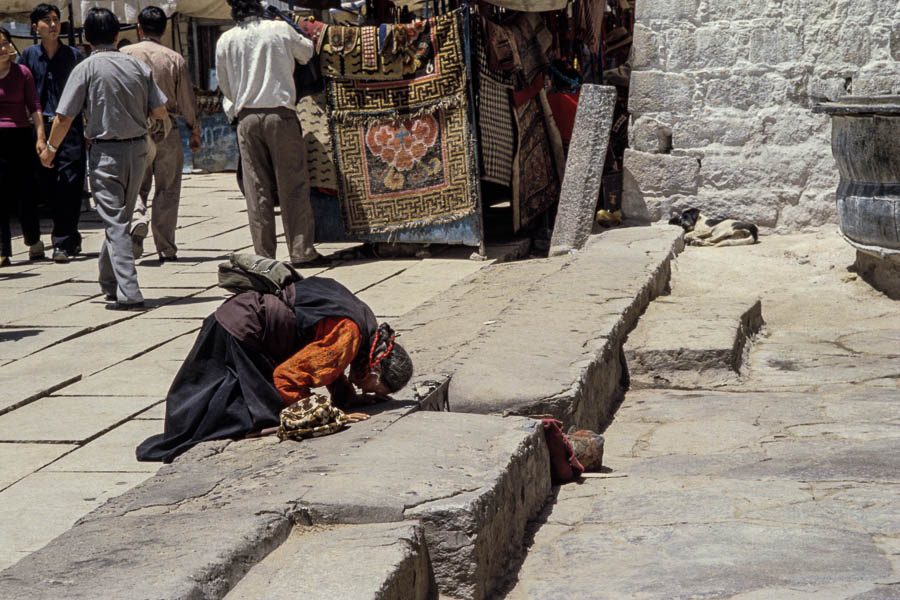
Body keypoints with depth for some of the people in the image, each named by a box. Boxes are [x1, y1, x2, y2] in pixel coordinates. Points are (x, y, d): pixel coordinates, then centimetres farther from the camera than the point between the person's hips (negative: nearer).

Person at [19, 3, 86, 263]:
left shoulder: (74, 56, 7)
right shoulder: (28, 55, 8)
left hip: (70, 127, -2)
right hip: (41, 128, 2)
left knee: (69, 185, -11)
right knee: (46, 188, 5)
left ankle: (62, 243, -7)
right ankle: (71, 237, 20)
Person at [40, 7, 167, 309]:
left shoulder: (86, 68, -9)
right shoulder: (138, 66, 2)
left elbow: (64, 117, -9)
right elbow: (160, 112, 4)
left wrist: (50, 148, 8)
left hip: (105, 152, -4)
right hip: (138, 148, 4)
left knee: (114, 223, -3)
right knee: (121, 218, 18)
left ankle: (128, 292, -11)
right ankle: (109, 281, 31)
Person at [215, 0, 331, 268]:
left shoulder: (225, 41, 2)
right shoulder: (281, 30, 0)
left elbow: (225, 85, 9)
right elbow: (307, 52, 17)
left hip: (247, 118, 2)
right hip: (280, 113, -2)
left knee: (257, 189, 5)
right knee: (293, 185, 1)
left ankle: (264, 254, 6)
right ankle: (301, 251, -1)